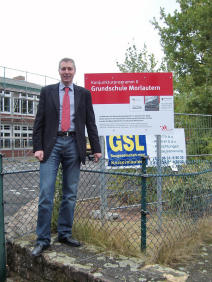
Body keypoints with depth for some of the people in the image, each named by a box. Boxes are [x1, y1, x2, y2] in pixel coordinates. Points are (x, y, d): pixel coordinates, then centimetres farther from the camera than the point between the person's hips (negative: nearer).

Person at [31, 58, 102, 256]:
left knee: (70, 194, 7)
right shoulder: (47, 91, 10)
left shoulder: (84, 94, 12)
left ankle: (65, 234, 21)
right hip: (52, 145, -1)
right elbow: (39, 122, 5)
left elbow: (90, 123, 9)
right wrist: (37, 147, -5)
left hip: (74, 145, 2)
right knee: (46, 193, -5)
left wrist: (96, 149, 2)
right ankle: (43, 239, 6)